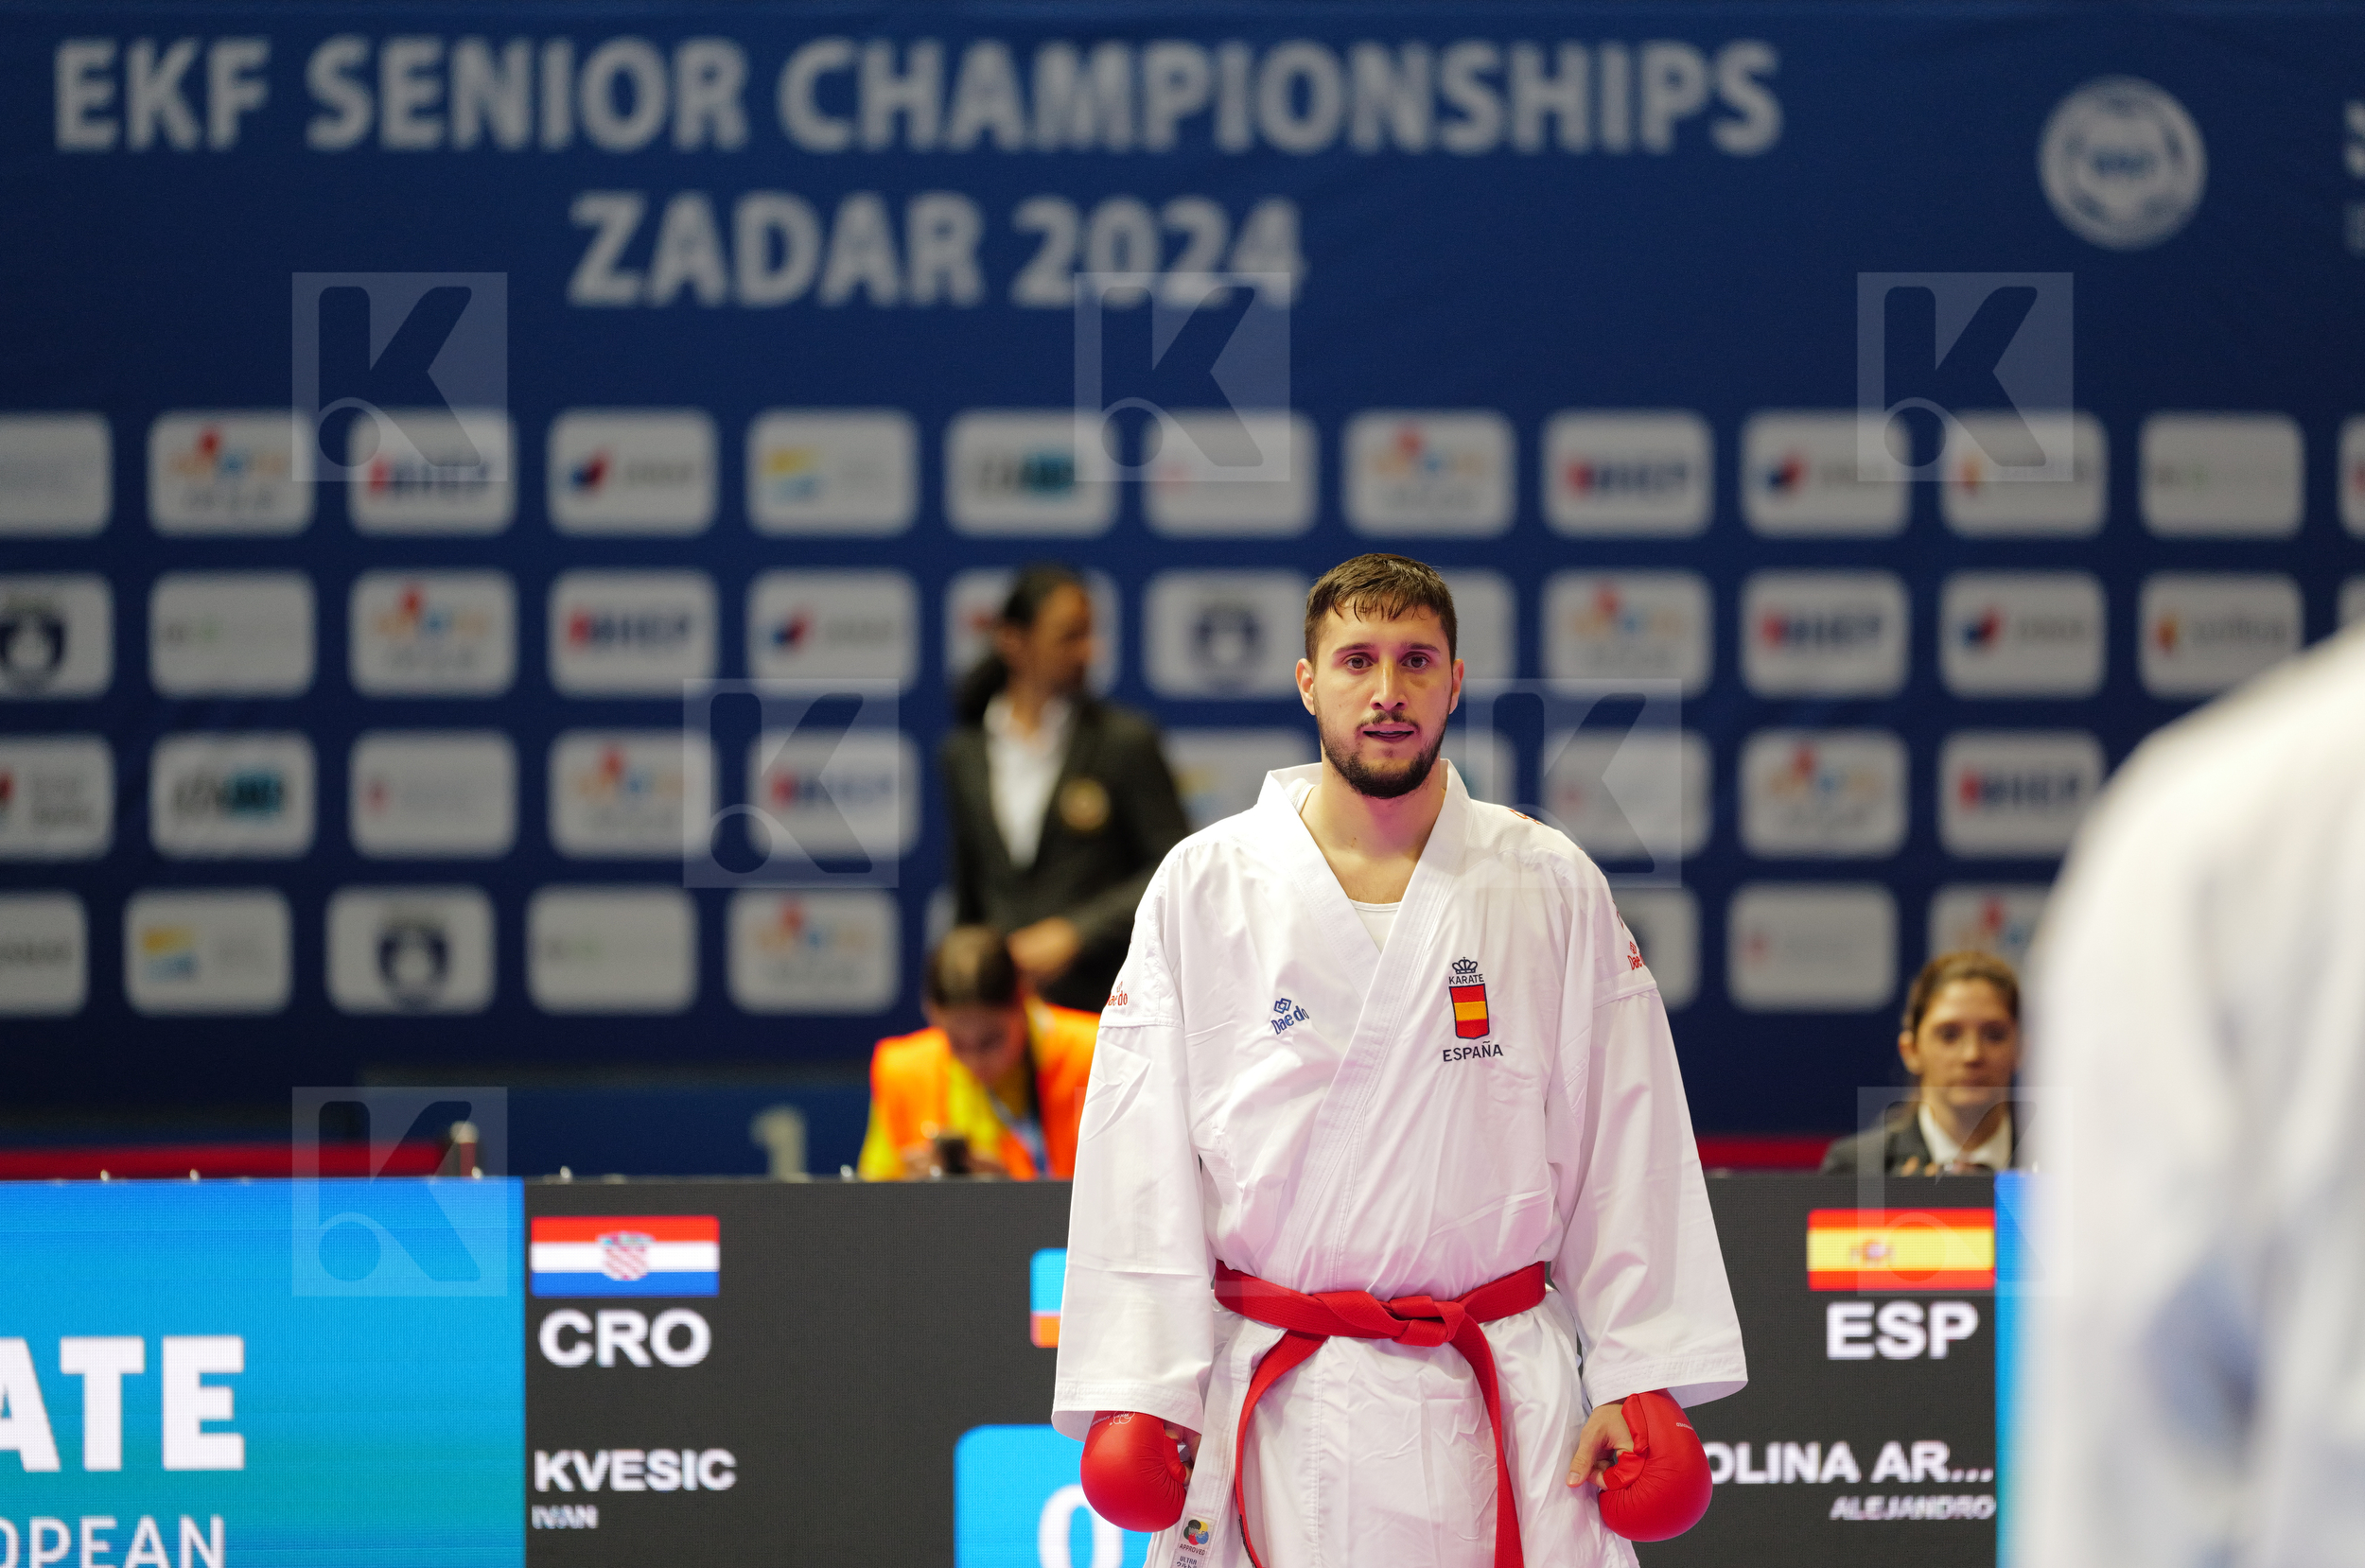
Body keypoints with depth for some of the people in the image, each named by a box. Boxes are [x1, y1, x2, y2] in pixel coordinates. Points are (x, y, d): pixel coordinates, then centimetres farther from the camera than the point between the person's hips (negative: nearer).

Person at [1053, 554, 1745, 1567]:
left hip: (1500, 1402, 0)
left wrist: (1643, 1378, -1)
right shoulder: (1204, 889, 2)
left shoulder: (1553, 890, 4)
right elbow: (1141, 1160, 1)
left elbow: (1624, 1147, 5)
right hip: (1275, 1404, 0)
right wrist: (1136, 1392, -6)